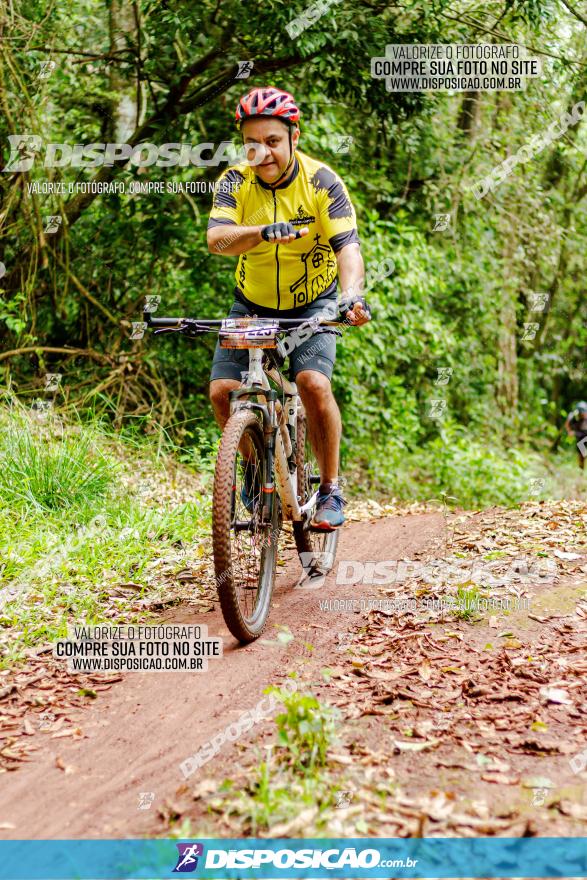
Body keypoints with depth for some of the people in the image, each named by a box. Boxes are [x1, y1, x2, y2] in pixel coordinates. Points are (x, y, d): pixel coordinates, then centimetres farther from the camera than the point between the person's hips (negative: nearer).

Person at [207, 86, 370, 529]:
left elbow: (348, 246, -28)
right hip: (253, 304, 3)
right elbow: (217, 239, -29)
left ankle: (331, 490, -7)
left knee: (314, 383, -26)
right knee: (223, 391, -13)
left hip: (313, 303, -2)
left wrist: (352, 295, -48)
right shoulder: (235, 183, -13)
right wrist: (264, 232, -50)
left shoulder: (322, 182, -18)